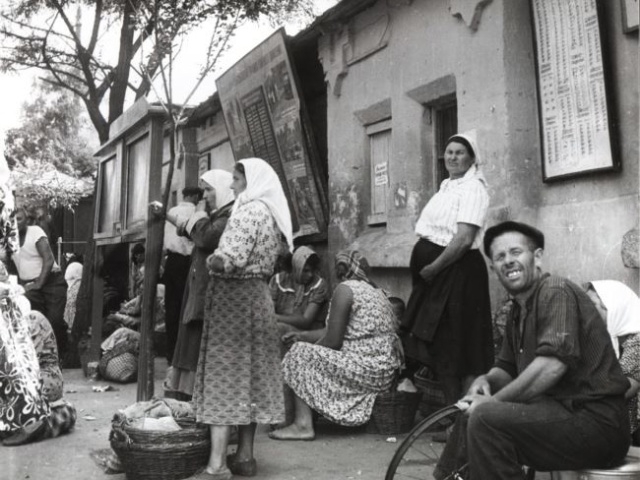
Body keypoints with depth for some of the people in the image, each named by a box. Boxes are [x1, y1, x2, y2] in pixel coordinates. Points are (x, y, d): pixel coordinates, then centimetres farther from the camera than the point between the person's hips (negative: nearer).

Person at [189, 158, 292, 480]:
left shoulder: (249, 211, -14)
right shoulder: (270, 213, 14)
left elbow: (229, 259, -23)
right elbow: (276, 252, 18)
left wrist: (207, 261, -6)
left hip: (234, 296, -9)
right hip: (256, 294, 9)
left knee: (224, 375, -8)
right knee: (249, 374, 10)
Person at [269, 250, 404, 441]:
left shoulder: (345, 289, -8)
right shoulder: (377, 291, 19)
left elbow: (333, 341, -14)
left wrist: (312, 347, 8)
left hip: (366, 370, -10)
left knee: (299, 354, -1)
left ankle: (303, 425, -6)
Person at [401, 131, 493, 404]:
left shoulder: (473, 188, -11)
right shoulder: (447, 186, 16)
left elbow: (464, 238, -20)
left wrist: (433, 267, -15)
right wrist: (424, 267, 9)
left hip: (458, 271, -9)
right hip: (435, 272, 9)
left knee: (457, 344, -2)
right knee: (435, 341, 15)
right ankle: (453, 409, 28)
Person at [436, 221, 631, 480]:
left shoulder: (556, 291, -13)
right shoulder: (518, 311, 15)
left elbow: (552, 365, -26)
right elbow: (507, 368, 21)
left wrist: (493, 401, -18)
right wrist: (485, 380, -2)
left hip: (596, 421, -9)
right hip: (564, 411, 10)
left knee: (485, 418, -25)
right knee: (469, 412, 15)